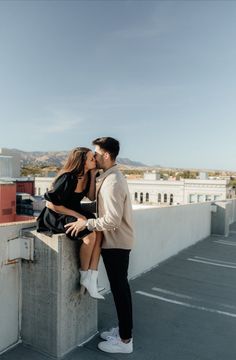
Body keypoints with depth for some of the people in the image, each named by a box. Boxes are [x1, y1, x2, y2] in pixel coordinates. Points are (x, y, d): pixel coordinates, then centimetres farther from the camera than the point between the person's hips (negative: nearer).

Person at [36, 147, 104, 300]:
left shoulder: (86, 176, -2)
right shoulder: (68, 178, -24)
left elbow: (91, 197, 1)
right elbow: (51, 204, -20)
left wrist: (93, 176, -9)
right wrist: (76, 215, -19)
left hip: (76, 211, 8)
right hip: (57, 215, -7)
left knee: (99, 232, -18)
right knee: (89, 235, -28)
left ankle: (92, 279, -13)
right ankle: (84, 276, -5)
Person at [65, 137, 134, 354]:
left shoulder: (112, 182, -23)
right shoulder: (111, 177, 9)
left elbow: (113, 220, -28)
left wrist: (86, 224, -21)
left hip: (116, 243, -10)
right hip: (117, 242, 10)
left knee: (120, 289, 3)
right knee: (120, 287, 19)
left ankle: (125, 340, 19)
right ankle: (122, 329, 36)